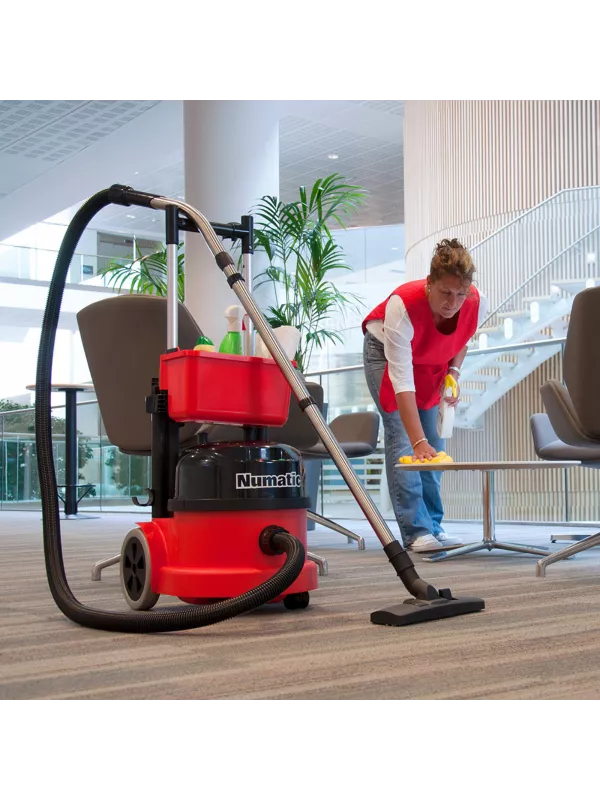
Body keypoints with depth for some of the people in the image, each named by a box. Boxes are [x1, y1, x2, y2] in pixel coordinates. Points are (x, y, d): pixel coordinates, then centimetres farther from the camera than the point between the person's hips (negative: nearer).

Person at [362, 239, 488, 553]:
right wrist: (418, 442, -48)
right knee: (401, 437, -15)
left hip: (433, 364, 4)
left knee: (434, 441, -2)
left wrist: (454, 372, -16)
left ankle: (433, 527, 5)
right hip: (385, 351, -4)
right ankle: (416, 532, -15)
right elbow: (402, 381, -43)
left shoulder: (477, 305, -26)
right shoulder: (402, 306, -41)